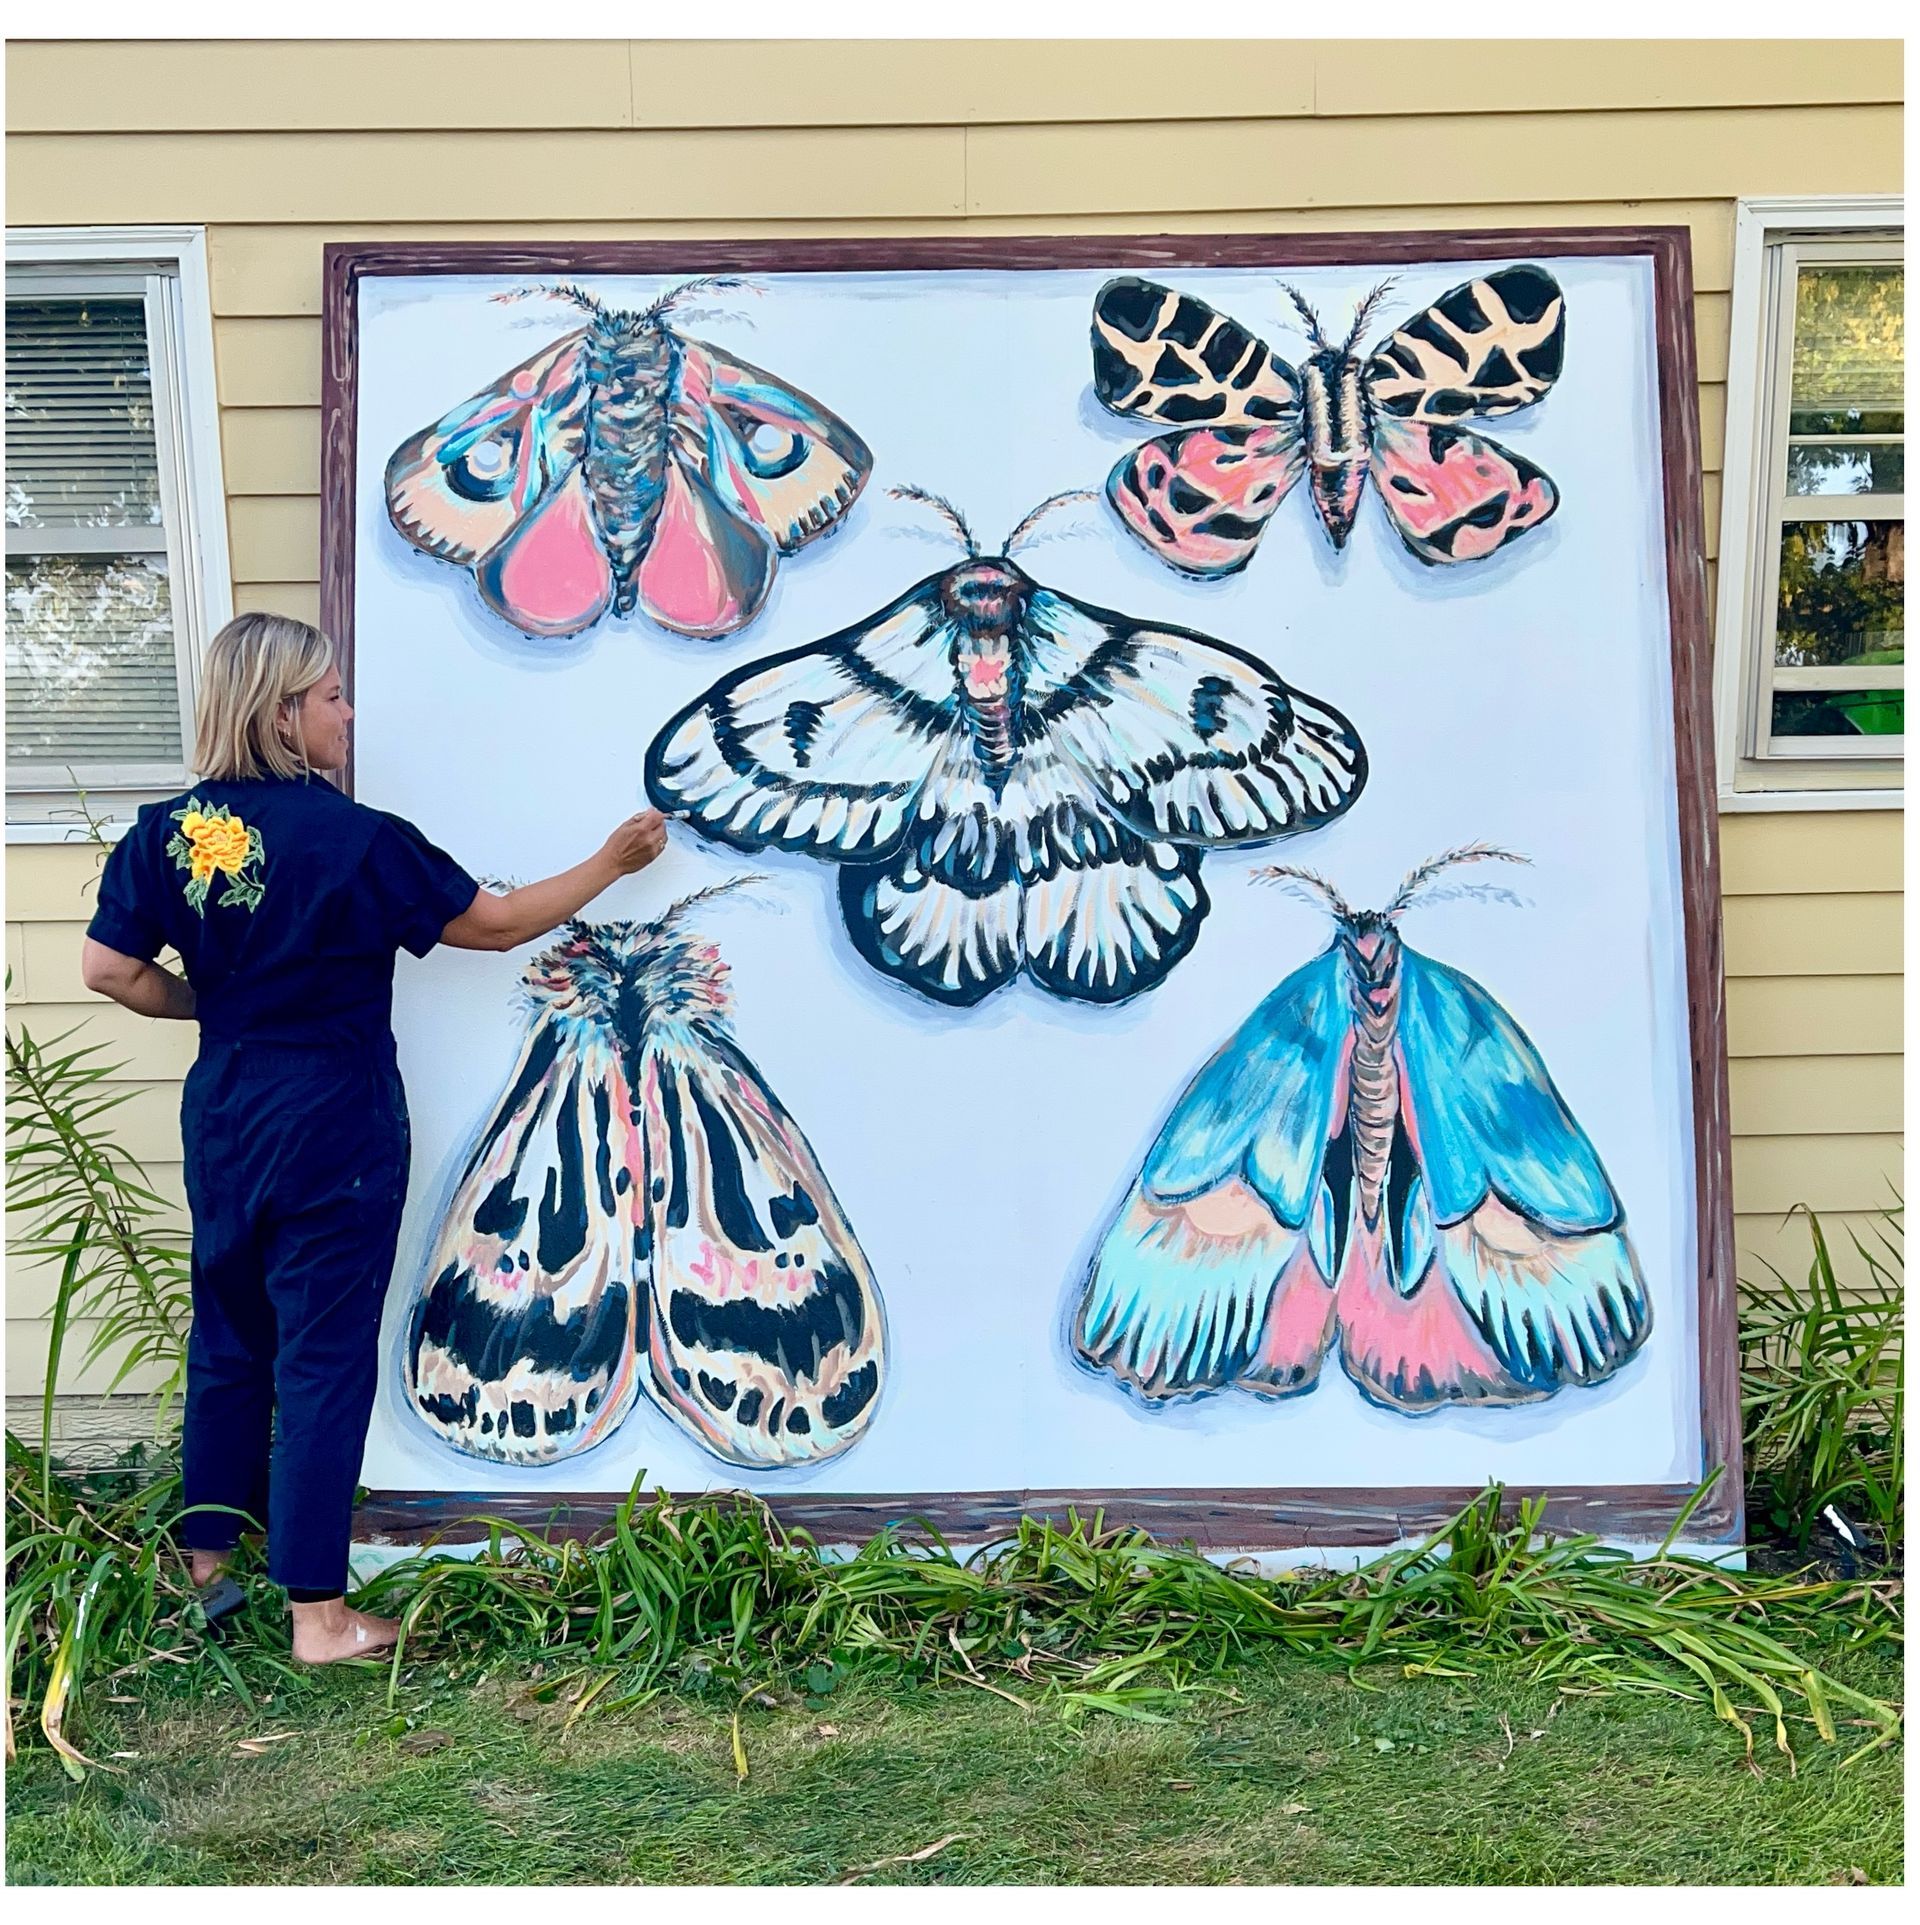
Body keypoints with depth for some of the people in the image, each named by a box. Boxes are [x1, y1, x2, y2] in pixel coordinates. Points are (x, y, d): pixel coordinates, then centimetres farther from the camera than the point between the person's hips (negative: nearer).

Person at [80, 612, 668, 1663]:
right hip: (333, 1133, -6)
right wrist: (611, 862, 3)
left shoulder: (167, 829, -1)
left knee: (227, 1340, 19)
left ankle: (205, 1569, 33)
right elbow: (497, 923, -7)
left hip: (223, 1119, 6)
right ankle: (318, 1614, 11)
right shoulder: (356, 839, -15)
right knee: (324, 1360, 2)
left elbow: (109, 967, 0)